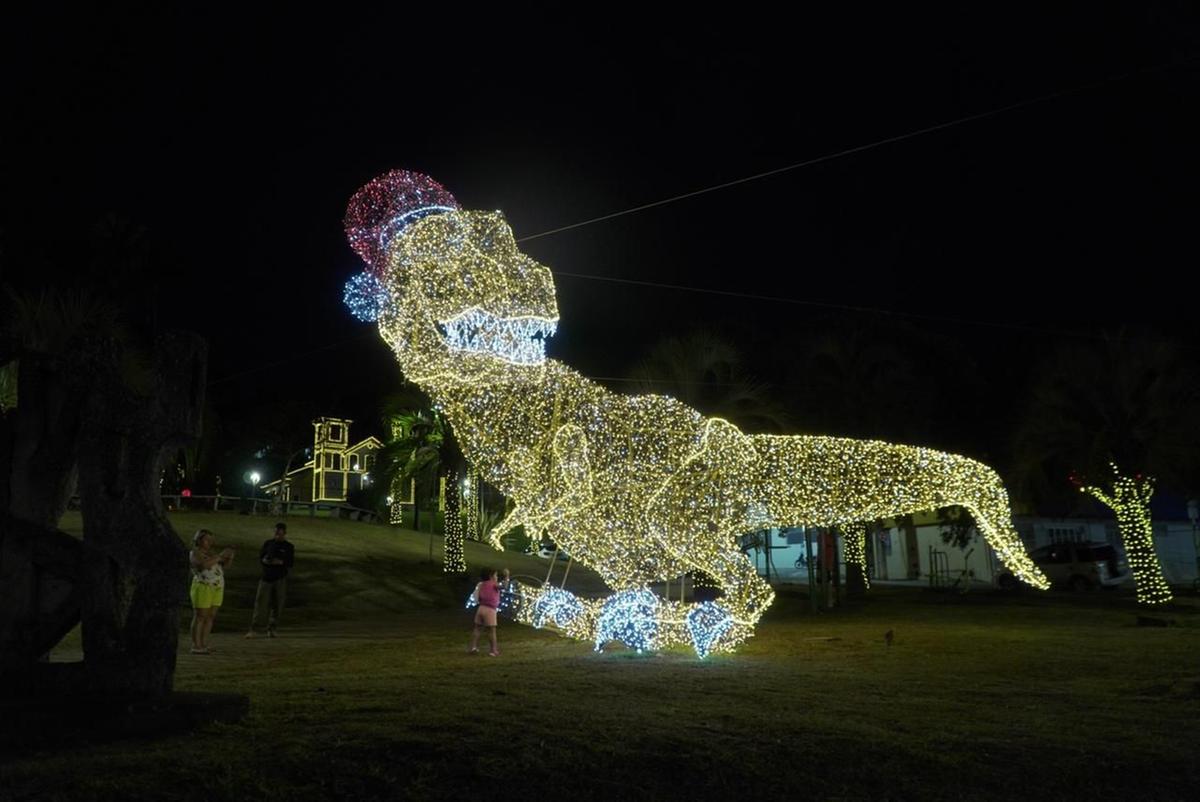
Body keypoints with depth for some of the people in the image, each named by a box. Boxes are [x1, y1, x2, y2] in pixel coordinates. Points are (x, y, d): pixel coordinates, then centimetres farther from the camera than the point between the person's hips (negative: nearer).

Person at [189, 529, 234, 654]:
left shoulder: (210, 553, 15)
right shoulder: (195, 553, -7)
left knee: (210, 617, 7)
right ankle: (196, 646, -3)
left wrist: (229, 558, -5)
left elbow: (225, 566, 12)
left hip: (216, 589, 8)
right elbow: (204, 564, -25)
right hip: (203, 588, -8)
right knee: (200, 617, -5)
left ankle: (204, 645, 11)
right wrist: (220, 556, -21)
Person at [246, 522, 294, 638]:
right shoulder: (268, 543, 8)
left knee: (276, 606, 0)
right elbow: (260, 557, 6)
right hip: (266, 577, 0)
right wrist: (265, 560, -16)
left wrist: (279, 562, -18)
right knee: (260, 603, -5)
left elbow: (290, 563, -2)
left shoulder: (288, 547, 3)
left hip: (280, 579, 0)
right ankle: (252, 629, -5)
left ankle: (271, 629, 8)